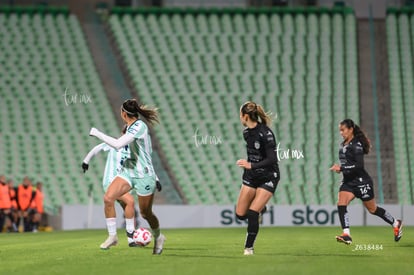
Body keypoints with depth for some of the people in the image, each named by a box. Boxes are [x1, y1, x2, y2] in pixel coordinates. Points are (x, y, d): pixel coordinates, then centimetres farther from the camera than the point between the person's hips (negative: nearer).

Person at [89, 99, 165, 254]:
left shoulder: (139, 126, -23)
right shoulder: (132, 125, 5)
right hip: (129, 170, 8)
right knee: (108, 198, -13)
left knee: (145, 213, 6)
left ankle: (158, 238, 34)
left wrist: (97, 133, -24)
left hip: (144, 175, -8)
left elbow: (117, 144, -33)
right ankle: (112, 236, -3)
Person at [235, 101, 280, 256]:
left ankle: (249, 247, 0)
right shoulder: (246, 132, 2)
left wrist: (251, 165, -32)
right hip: (251, 176, 7)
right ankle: (260, 209, 35)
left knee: (252, 214, -16)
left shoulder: (265, 133, -21)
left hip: (268, 177, -7)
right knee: (240, 214, 3)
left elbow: (272, 159, -25)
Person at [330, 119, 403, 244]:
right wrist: (340, 168, 5)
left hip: (361, 182, -7)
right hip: (348, 182, 7)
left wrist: (341, 168, -27)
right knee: (341, 204, -17)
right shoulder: (343, 145, 9)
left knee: (372, 209, 7)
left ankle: (396, 223, 29)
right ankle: (346, 234, -25)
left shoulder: (356, 145, -17)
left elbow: (359, 165, -24)